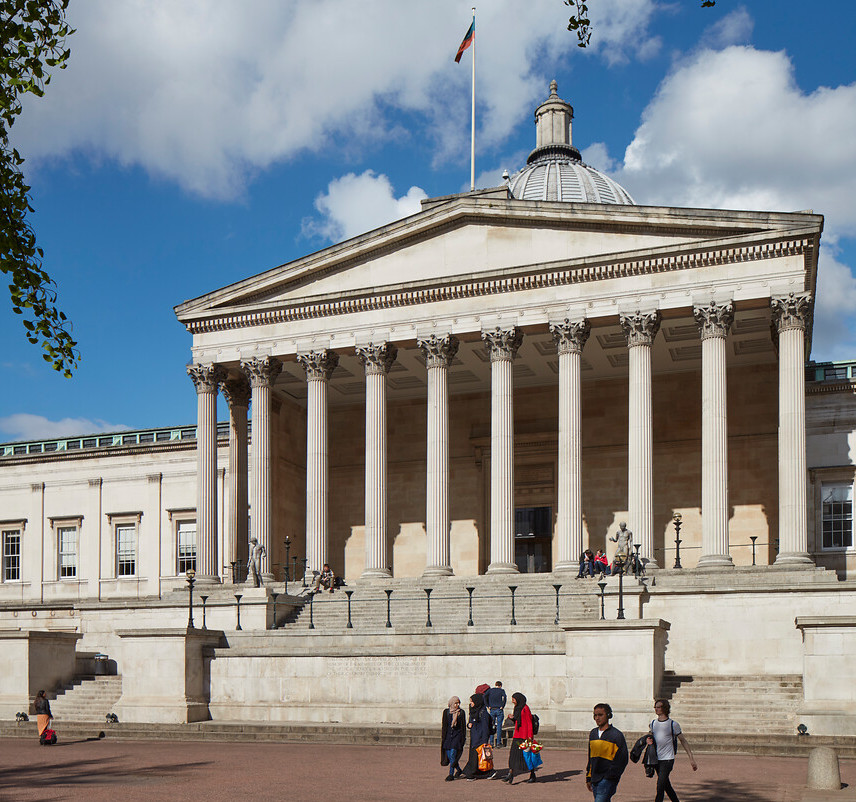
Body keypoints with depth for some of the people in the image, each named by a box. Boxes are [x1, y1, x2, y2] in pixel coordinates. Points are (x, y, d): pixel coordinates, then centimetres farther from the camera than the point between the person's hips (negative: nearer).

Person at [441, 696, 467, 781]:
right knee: (449, 755, 3)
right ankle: (458, 770, 25)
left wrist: (463, 737, 2)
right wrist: (443, 737, 4)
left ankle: (451, 774, -8)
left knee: (452, 754, -13)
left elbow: (463, 726, 5)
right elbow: (444, 725, 8)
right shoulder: (446, 712, 5)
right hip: (448, 735, 3)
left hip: (457, 735, -3)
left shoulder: (461, 712, 2)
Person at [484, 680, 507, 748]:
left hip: (492, 710, 2)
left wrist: (488, 706, -3)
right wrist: (502, 706, -9)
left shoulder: (490, 690, 9)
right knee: (499, 726, 1)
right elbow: (504, 697, -17)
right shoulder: (501, 690, 2)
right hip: (499, 710, -2)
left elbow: (485, 696, -7)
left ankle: (491, 742, 4)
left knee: (491, 726, 7)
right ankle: (498, 742, -1)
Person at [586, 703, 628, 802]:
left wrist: (611, 775, -14)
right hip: (595, 779, 7)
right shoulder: (593, 733, 14)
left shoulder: (617, 735, -7)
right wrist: (588, 777, 19)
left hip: (608, 780, -7)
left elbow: (622, 759, -8)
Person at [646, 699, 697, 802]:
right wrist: (649, 740, -3)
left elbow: (683, 741, 0)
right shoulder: (653, 723, 8)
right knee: (667, 786, 13)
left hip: (667, 759, -5)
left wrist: (691, 759, -1)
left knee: (660, 786, -14)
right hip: (656, 759, 5)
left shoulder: (673, 724, -6)